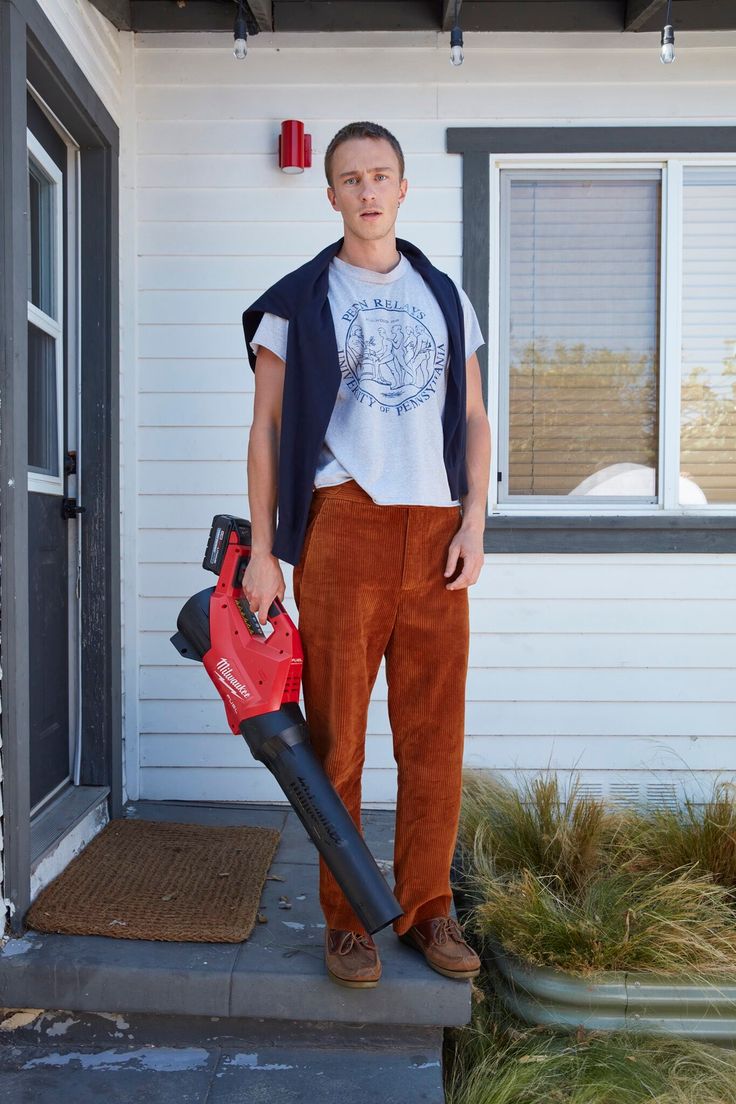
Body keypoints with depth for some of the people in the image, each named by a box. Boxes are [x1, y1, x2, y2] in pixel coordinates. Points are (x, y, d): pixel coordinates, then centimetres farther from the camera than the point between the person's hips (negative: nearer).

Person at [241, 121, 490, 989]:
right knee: (336, 737, 1)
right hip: (341, 525, -2)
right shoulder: (296, 301, 9)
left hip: (434, 534, 3)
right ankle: (346, 921, 14)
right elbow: (266, 428, 6)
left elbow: (474, 421, 16)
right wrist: (262, 550, -1)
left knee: (434, 737, 4)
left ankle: (427, 910, 18)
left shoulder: (444, 297, 17)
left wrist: (473, 524, 2)